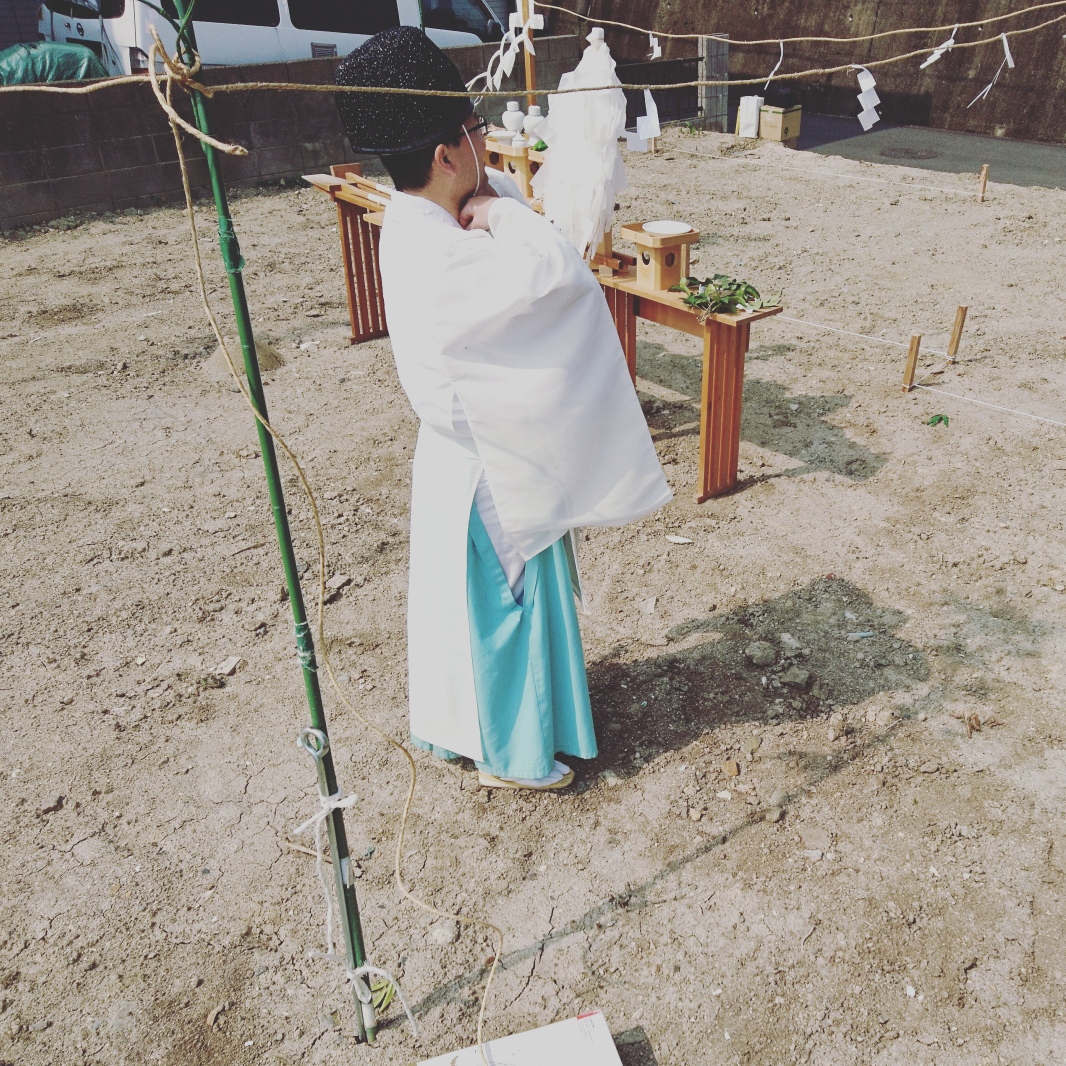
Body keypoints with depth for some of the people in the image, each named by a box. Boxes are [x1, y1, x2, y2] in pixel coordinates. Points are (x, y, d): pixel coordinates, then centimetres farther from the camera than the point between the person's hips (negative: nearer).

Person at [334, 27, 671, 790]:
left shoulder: (415, 227, 0)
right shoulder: (443, 260, -30)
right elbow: (561, 272, -30)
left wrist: (488, 200, -5)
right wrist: (499, 210, -18)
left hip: (468, 454, 9)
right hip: (495, 471, -9)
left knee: (471, 598, 24)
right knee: (505, 605, 9)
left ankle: (458, 721, 46)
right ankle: (509, 754, 30)